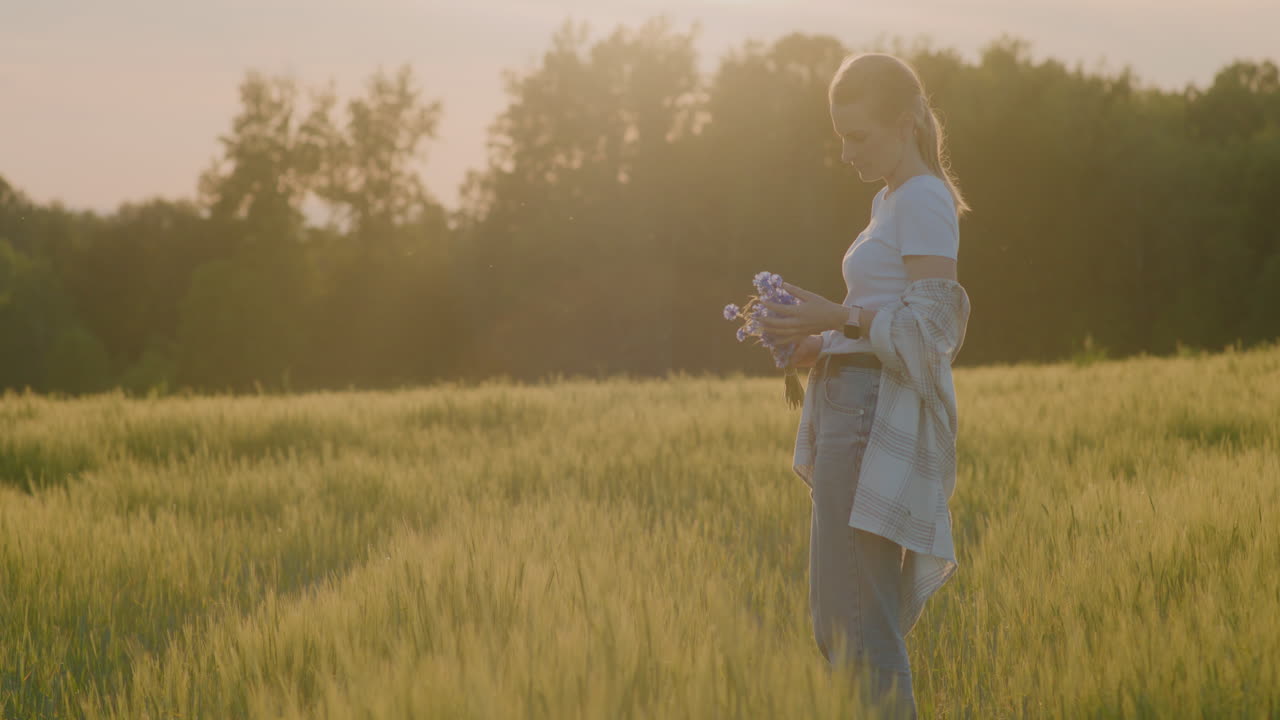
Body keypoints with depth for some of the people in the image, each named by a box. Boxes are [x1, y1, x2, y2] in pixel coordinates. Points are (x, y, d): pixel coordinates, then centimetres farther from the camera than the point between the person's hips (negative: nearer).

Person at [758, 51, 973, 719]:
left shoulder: (924, 201, -9)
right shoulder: (892, 201, 20)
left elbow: (928, 329, -15)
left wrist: (838, 318, -19)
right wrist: (823, 343, 9)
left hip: (881, 418, -10)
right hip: (852, 415, 10)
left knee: (859, 623, -12)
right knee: (834, 619, 10)